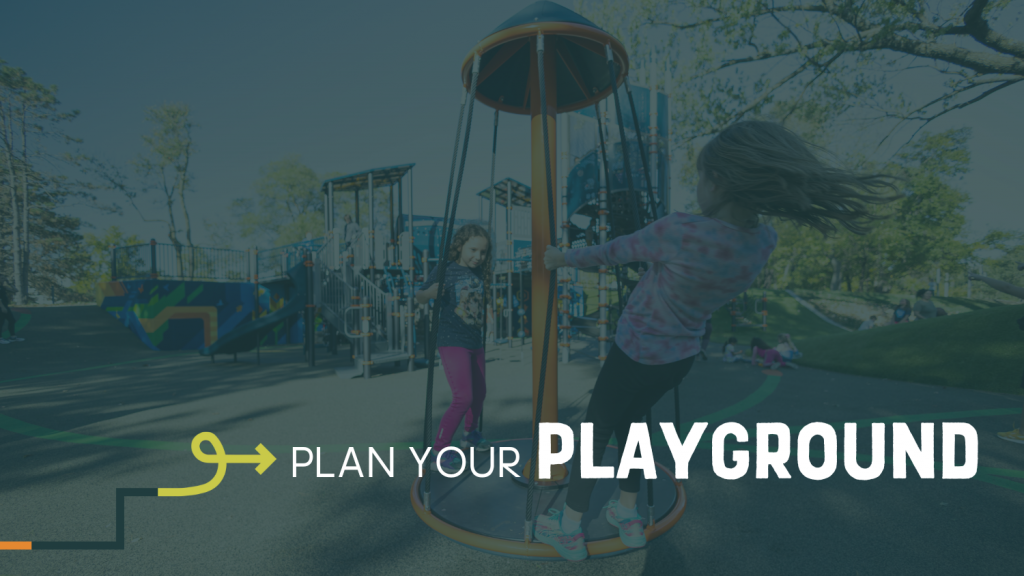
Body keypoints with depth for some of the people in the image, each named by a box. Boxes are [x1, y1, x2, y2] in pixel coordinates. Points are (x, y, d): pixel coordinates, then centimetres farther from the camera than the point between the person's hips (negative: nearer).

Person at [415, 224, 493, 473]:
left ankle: (470, 433, 44)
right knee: (463, 397, -16)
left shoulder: (479, 274, 6)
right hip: (452, 342, -7)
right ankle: (439, 451, 1)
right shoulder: (445, 270, -12)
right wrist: (430, 292, -27)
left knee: (479, 391, 20)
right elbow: (419, 297, -10)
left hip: (475, 342, 7)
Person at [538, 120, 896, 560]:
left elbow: (612, 253, -15)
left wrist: (565, 258, 3)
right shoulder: (763, 243, -9)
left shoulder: (679, 233, -32)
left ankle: (569, 530, 29)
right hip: (681, 355, 7)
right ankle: (628, 517, 41)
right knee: (629, 422, 27)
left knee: (595, 432, 12)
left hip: (636, 353, -6)